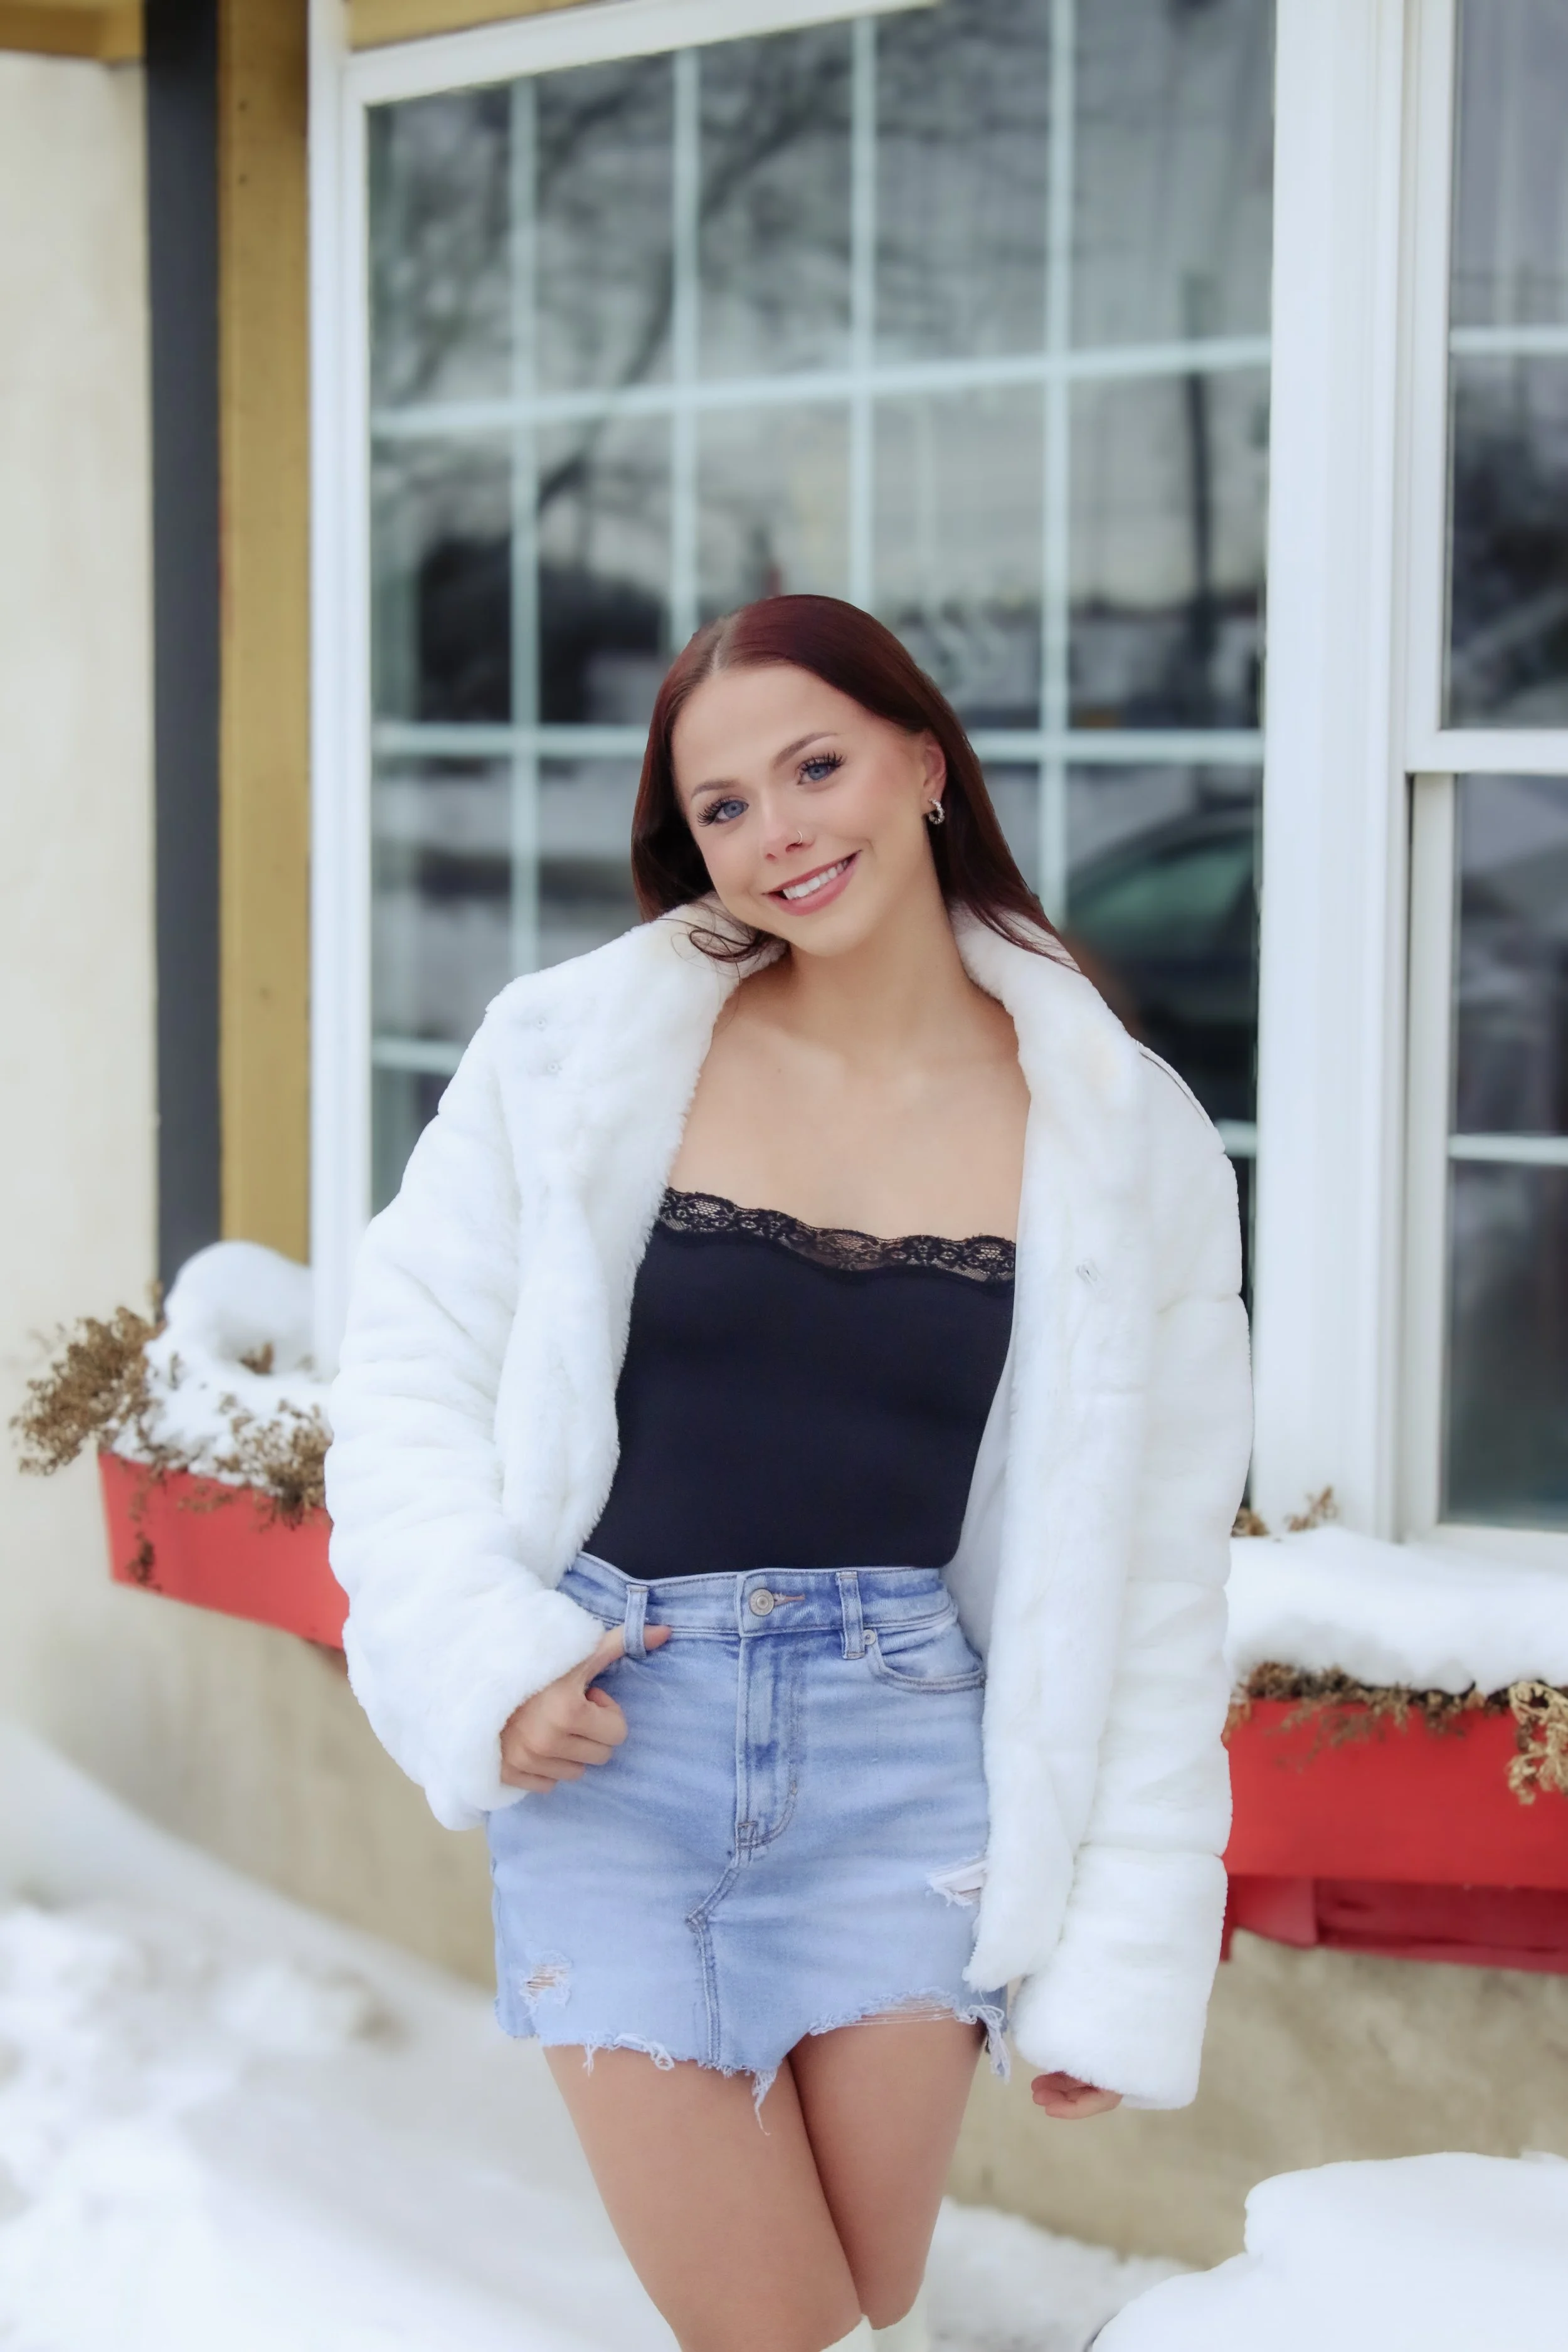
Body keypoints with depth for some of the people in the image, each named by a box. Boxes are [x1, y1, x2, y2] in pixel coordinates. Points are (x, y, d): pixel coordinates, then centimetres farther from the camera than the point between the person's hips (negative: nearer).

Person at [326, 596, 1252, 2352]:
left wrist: (1124, 1963, 4)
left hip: (902, 1763, 1)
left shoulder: (1117, 1137, 1)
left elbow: (1147, 1581, 4)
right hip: (607, 1743, 0)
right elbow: (410, 1371, 5)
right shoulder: (581, 1051, 0)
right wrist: (484, 1659, -11)